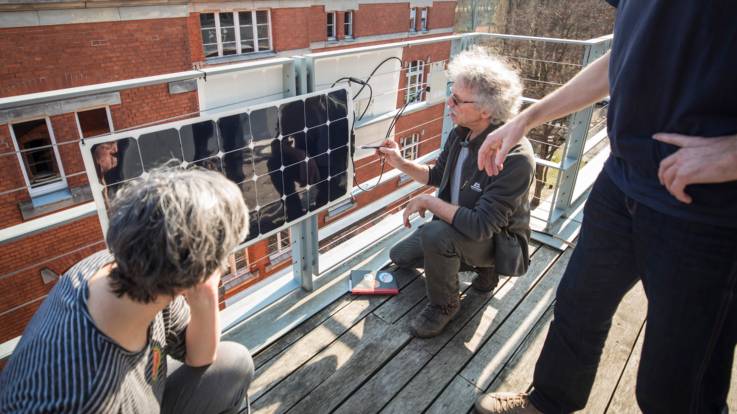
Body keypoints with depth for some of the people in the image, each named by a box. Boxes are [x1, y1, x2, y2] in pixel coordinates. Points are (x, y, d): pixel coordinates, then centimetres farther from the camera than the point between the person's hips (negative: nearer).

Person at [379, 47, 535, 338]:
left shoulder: (515, 157, -34)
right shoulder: (461, 133, -11)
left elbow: (481, 225, -37)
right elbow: (437, 175, 8)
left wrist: (428, 201, -28)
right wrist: (401, 163, -7)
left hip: (499, 240, -8)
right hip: (458, 224, 8)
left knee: (435, 234, -36)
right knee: (400, 256, 17)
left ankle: (444, 304, -7)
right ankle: (479, 265, 21)